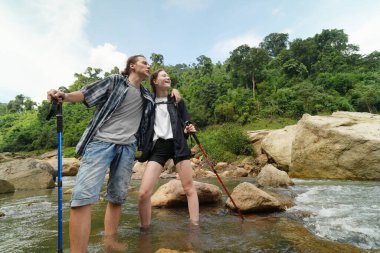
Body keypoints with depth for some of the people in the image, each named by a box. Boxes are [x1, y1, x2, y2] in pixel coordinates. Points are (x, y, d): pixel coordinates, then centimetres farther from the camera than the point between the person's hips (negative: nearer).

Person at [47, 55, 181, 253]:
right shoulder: (115, 81, 7)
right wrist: (64, 96, -17)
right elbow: (86, 94, 0)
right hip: (101, 141, -4)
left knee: (117, 197, 6)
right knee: (83, 195, -16)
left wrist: (173, 91, 22)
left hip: (127, 147, 5)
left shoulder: (146, 96, 21)